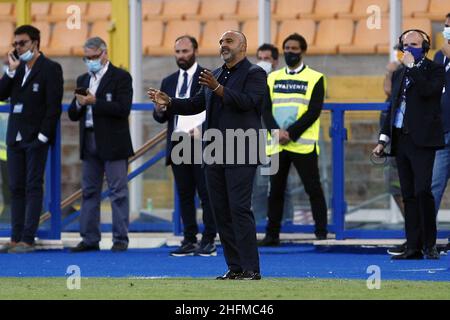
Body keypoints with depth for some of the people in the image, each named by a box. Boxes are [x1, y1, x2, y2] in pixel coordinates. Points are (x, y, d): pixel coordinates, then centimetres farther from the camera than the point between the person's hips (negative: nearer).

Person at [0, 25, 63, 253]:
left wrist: (43, 135, -15)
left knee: (33, 187, -5)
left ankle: (28, 239, -8)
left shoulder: (50, 69, -5)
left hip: (36, 138, -6)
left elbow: (53, 105, -10)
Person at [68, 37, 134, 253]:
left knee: (118, 192, -4)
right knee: (89, 192, 7)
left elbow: (123, 109, -15)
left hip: (113, 145, -7)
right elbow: (73, 115, 15)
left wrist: (94, 102, -16)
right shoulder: (83, 80, 16)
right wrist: (79, 104, -7)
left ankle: (120, 239, -2)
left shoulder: (120, 77, -3)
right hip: (89, 144, 7)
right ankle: (90, 239, 11)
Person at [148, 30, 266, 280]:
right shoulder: (216, 75, 19)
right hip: (214, 155, 8)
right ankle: (234, 268, 10)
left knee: (239, 209, -12)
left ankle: (251, 269, -10)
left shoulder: (254, 74, -2)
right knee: (221, 211, 6)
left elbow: (247, 101, -18)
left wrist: (218, 88, -25)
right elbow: (196, 104, 19)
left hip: (240, 156, -8)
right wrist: (168, 103, 6)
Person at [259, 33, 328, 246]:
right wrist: (276, 131, -12)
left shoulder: (315, 79, 1)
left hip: (303, 144, -4)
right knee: (276, 190, 7)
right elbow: (266, 109, 5)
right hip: (276, 145, 4)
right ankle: (272, 235, 13)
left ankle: (321, 234, 1)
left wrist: (291, 133, -15)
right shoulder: (273, 78, 13)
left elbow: (314, 111, -8)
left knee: (313, 189, -3)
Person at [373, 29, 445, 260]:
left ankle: (429, 244, -6)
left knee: (422, 191, -14)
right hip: (401, 141, 6)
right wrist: (383, 139, 17)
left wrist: (412, 66, -12)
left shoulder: (434, 70, 1)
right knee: (409, 196, 5)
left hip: (422, 140, -6)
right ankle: (413, 247, 5)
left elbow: (427, 90, -19)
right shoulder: (399, 74, 20)